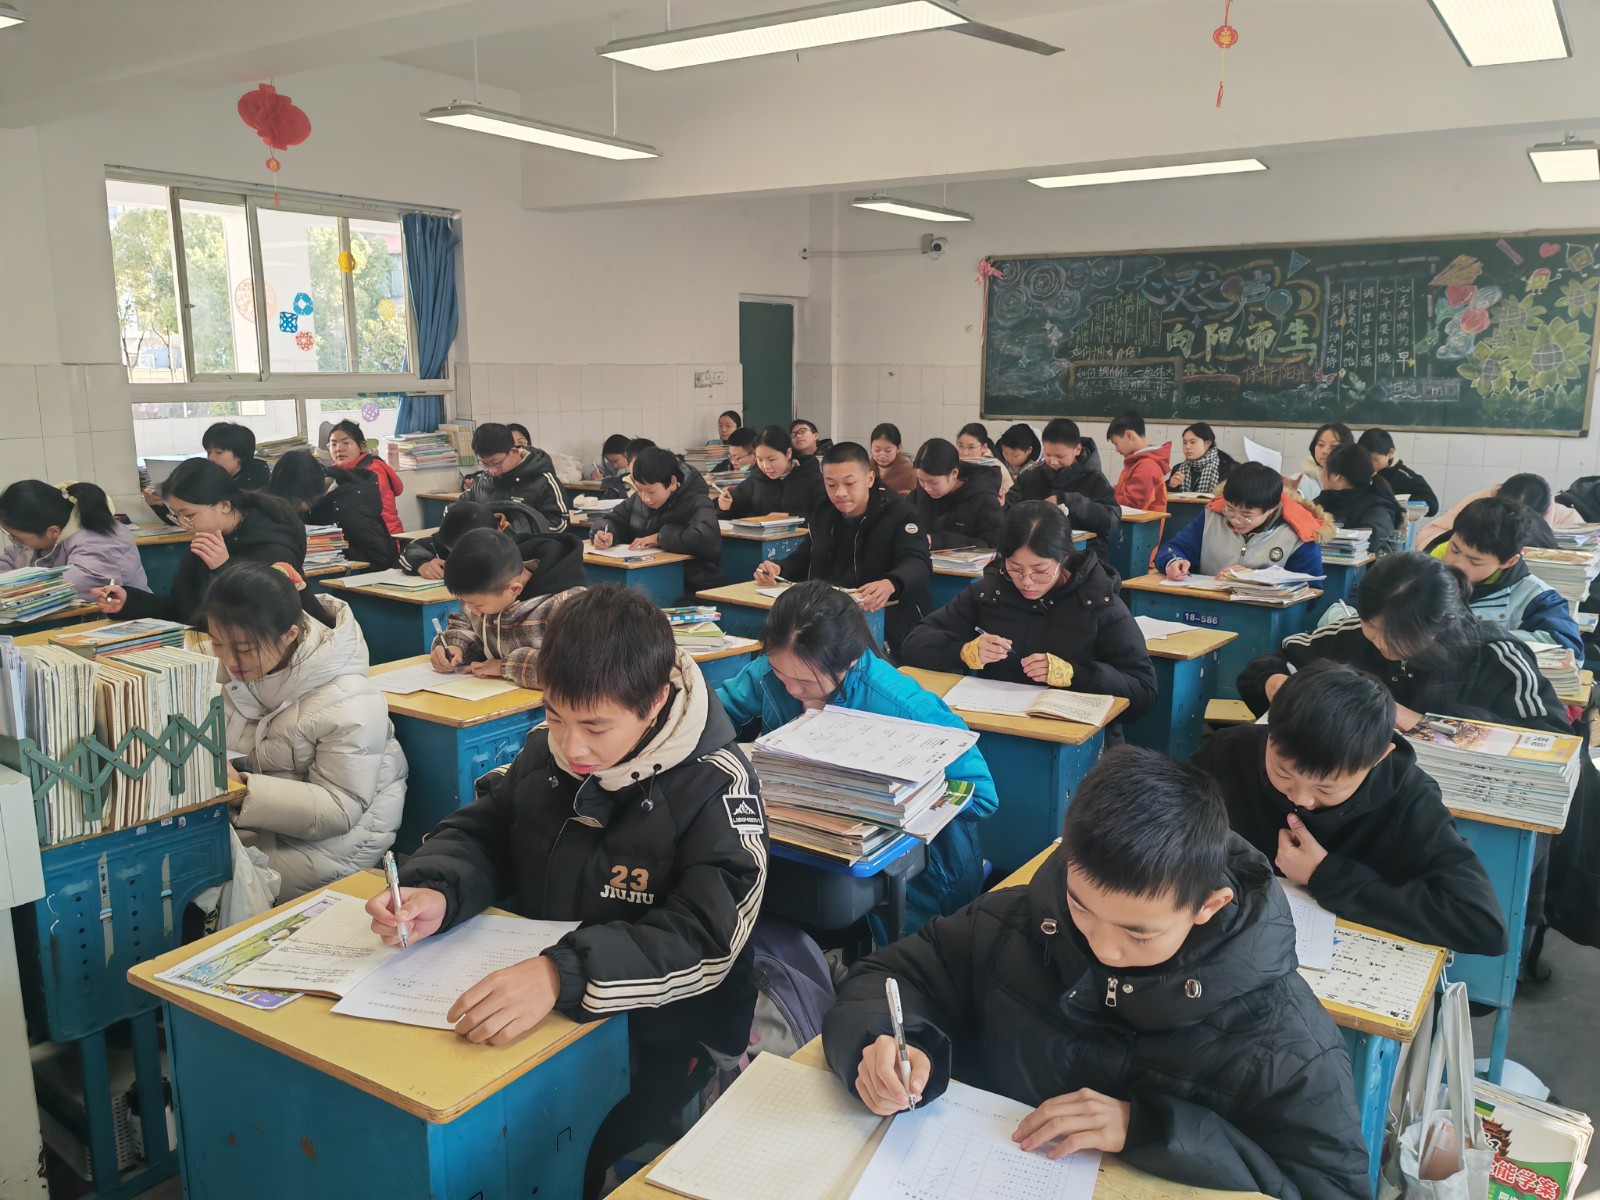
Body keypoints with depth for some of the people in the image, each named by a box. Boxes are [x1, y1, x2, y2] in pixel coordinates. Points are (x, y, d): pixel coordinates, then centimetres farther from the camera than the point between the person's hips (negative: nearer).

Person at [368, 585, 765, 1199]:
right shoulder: (547, 747, -3)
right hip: (525, 1004, 5)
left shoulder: (714, 784, -19)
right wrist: (434, 892, -15)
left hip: (661, 1033, -5)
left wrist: (563, 974, -40)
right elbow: (477, 833, 8)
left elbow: (707, 938, -27)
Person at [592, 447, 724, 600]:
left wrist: (661, 537, -19)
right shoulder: (639, 498, 9)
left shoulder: (697, 504, -12)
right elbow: (613, 520, 21)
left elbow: (707, 538, -32)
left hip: (693, 592, -7)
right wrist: (605, 533, -5)